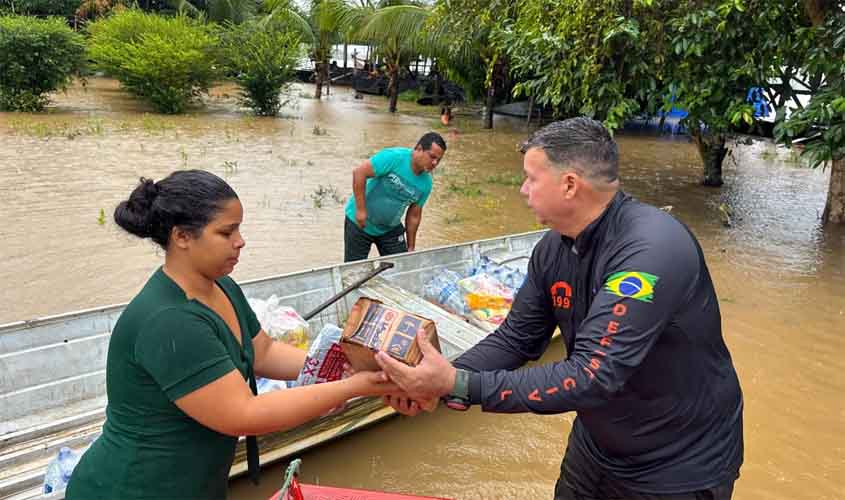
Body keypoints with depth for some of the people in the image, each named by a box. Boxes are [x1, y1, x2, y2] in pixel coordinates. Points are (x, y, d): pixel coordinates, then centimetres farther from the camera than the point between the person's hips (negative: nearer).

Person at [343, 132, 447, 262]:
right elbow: (359, 172, -26)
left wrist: (411, 247, 7)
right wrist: (361, 210, -25)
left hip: (390, 228, 5)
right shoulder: (394, 157, -24)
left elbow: (414, 215, 4)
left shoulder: (426, 183, -6)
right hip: (359, 223, -5)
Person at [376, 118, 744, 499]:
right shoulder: (553, 248, -7)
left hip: (680, 468, -6)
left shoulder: (651, 249, -32)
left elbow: (592, 377, -36)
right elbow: (516, 338, -2)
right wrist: (442, 381, -18)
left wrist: (459, 385, -37)